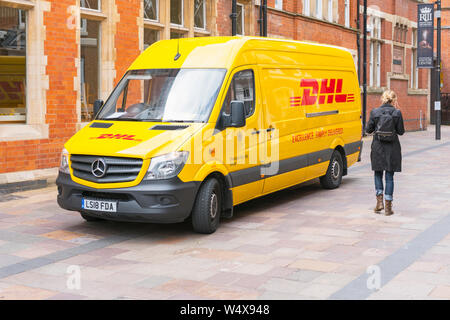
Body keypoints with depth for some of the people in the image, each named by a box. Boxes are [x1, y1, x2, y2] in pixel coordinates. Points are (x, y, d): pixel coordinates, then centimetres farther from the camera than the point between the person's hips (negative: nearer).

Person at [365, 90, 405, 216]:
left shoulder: (375, 112, -5)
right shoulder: (397, 113, -8)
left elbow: (368, 130, 0)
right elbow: (401, 131, -2)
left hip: (378, 147, 1)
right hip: (392, 148, -1)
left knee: (378, 173, 17)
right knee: (389, 176, 6)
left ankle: (379, 201, 5)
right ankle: (388, 206, 7)